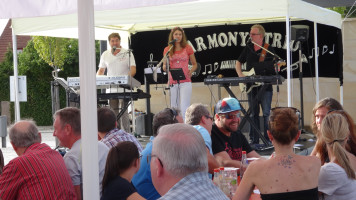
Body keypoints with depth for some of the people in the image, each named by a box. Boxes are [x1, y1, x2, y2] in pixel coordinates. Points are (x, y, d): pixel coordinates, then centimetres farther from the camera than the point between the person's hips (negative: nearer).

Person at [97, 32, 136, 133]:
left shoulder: (127, 53, 3)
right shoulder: (105, 55, 13)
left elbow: (133, 69, -5)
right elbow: (101, 70, 18)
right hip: (111, 89, 4)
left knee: (124, 111, -10)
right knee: (113, 113, 3)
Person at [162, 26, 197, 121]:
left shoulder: (187, 48, 5)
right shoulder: (167, 50, 9)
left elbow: (194, 64, 12)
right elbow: (164, 66, 14)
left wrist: (191, 71, -9)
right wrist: (165, 66, -10)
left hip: (185, 82, -2)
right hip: (172, 83, 2)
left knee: (184, 108, -13)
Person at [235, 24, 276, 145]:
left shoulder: (269, 49, -2)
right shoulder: (248, 48, 11)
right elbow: (239, 62, 19)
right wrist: (240, 74, 4)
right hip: (251, 85, 4)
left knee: (266, 114, -5)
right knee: (253, 114, 8)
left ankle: (268, 140, 1)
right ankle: (254, 141, 13)